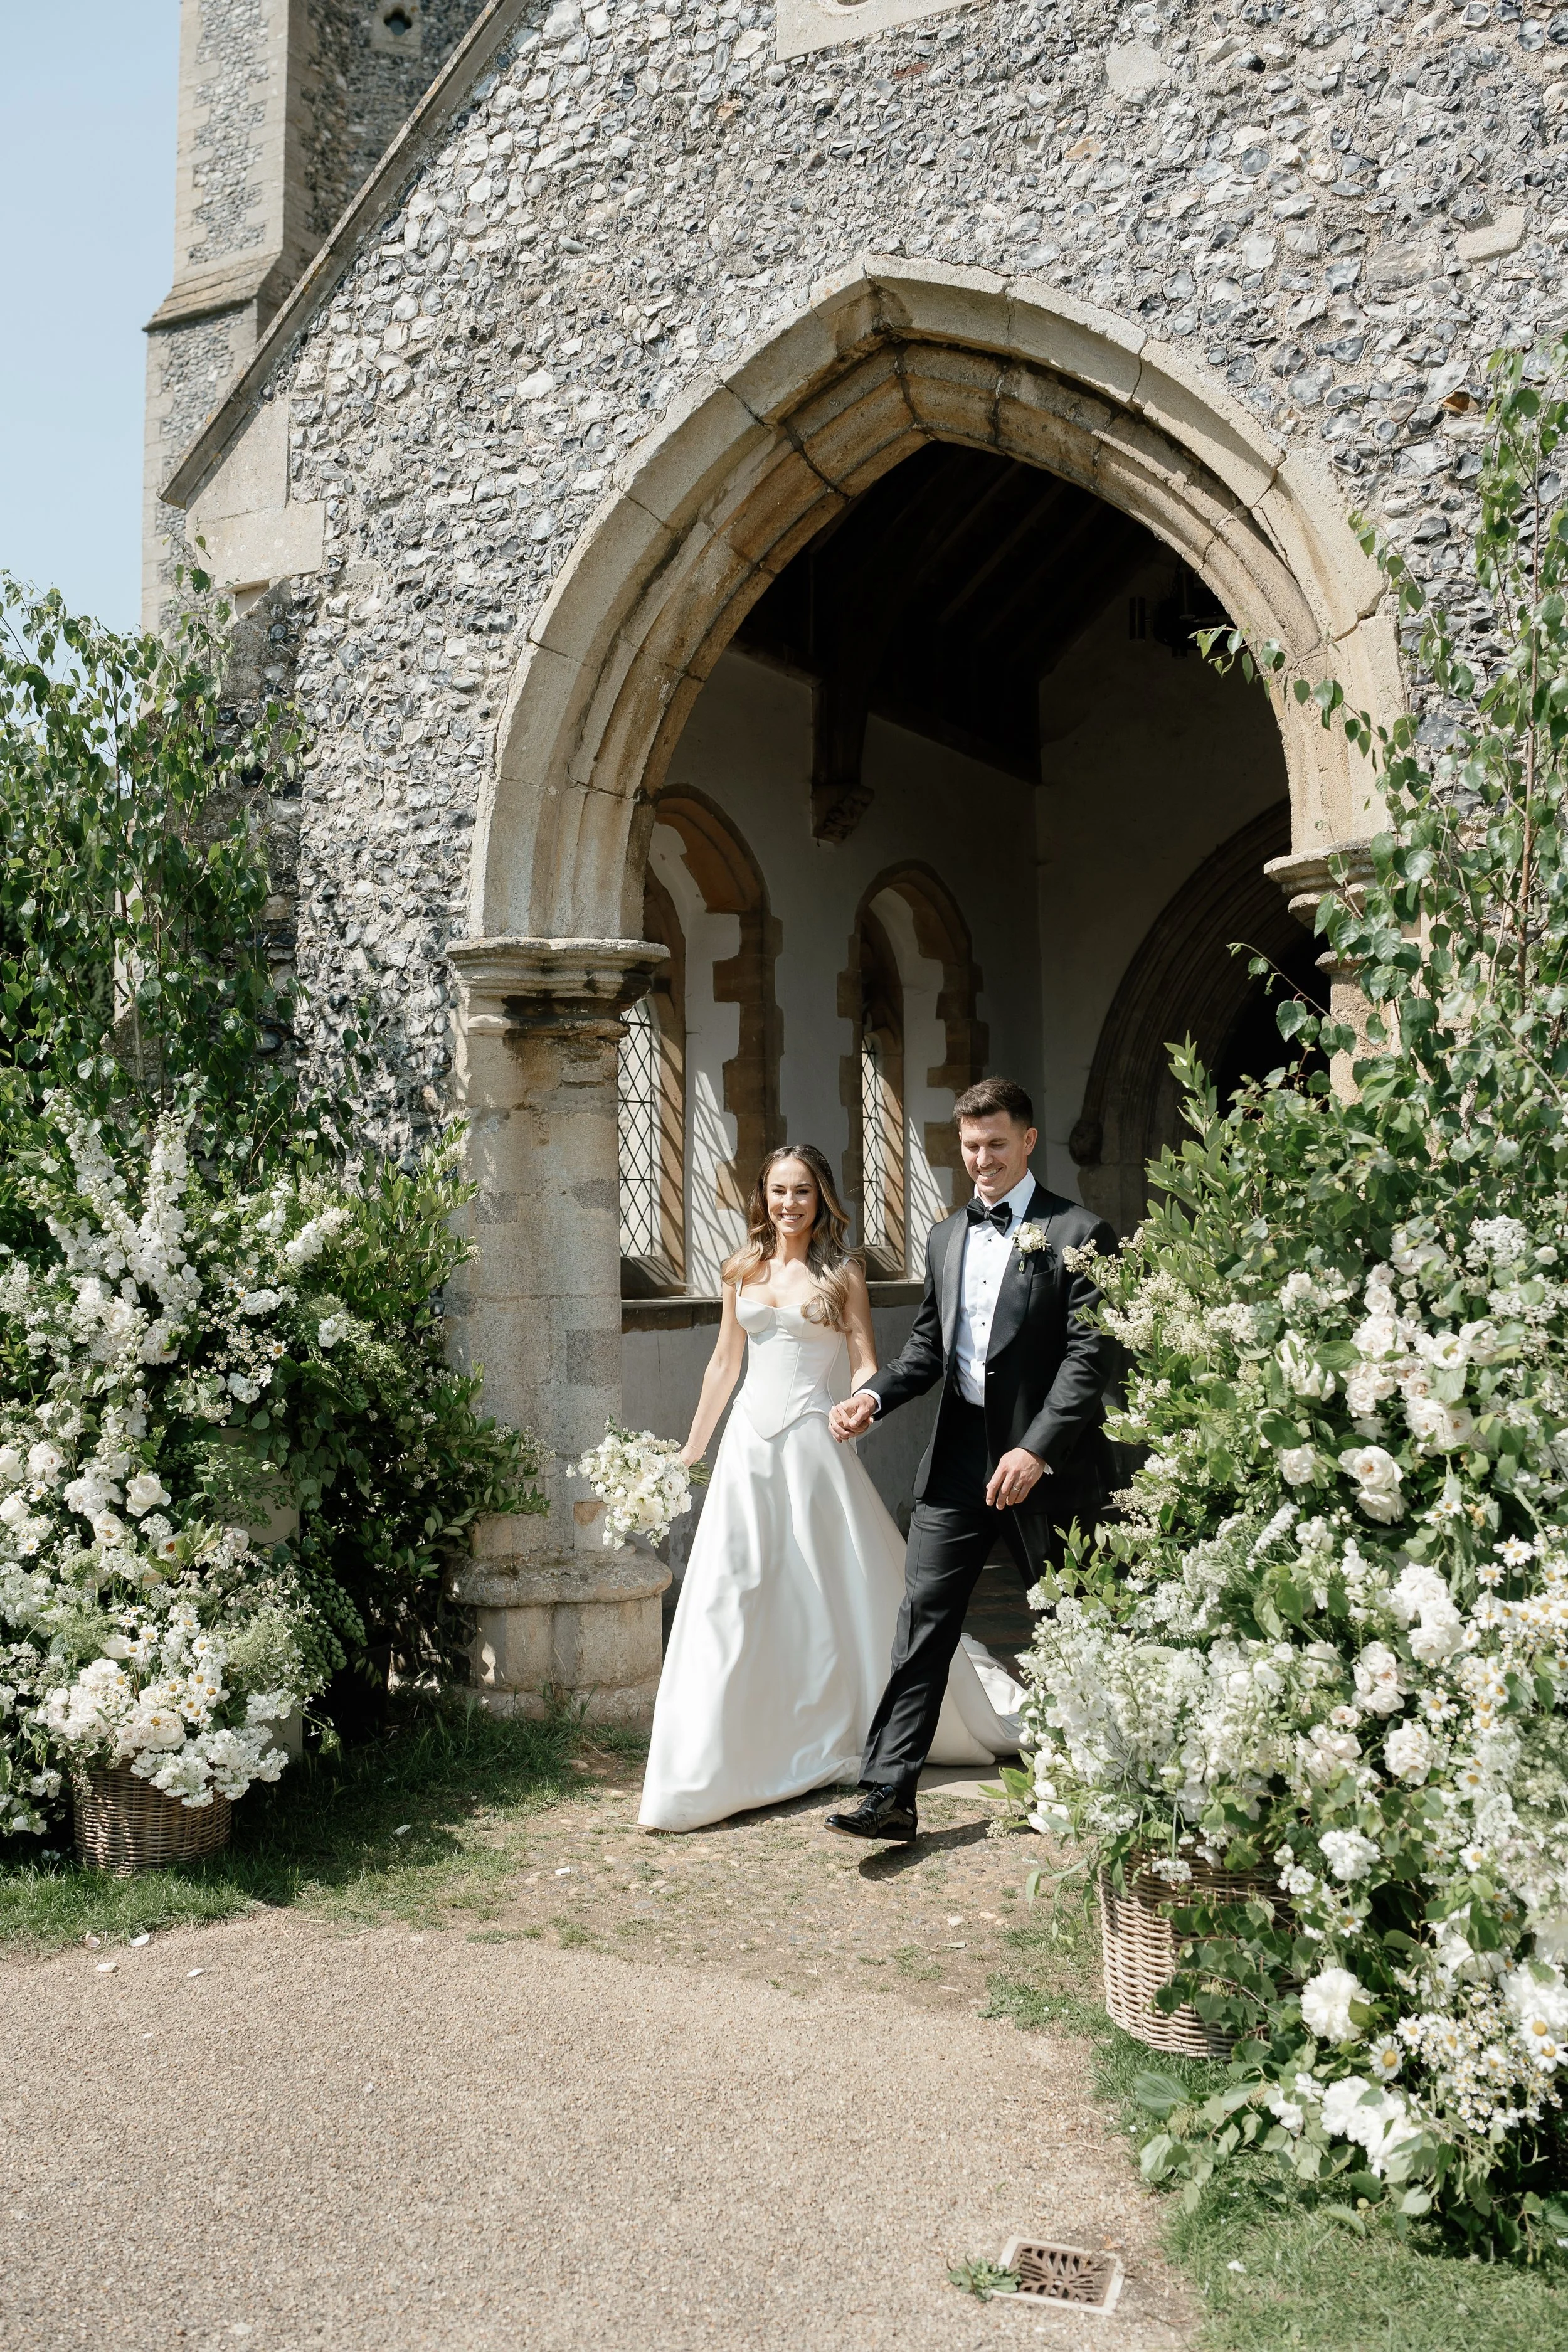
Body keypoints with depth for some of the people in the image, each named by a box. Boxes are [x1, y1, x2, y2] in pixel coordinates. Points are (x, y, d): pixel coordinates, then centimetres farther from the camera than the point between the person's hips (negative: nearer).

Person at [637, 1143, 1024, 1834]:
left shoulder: (840, 1274, 0)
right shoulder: (743, 1271, 10)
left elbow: (866, 1366, -4)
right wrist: (692, 1447, 20)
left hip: (814, 1442, -3)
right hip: (749, 1442, 4)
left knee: (838, 1591, 4)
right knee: (733, 1595, 2)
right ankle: (723, 1755, 14)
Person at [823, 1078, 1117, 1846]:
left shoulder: (1078, 1234, -7)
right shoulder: (946, 1236, 13)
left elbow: (1089, 1355, -14)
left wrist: (1036, 1450, -22)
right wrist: (873, 1394, -1)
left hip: (1045, 1462, -5)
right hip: (957, 1455, 5)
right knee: (923, 1623, -1)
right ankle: (889, 1795, 0)